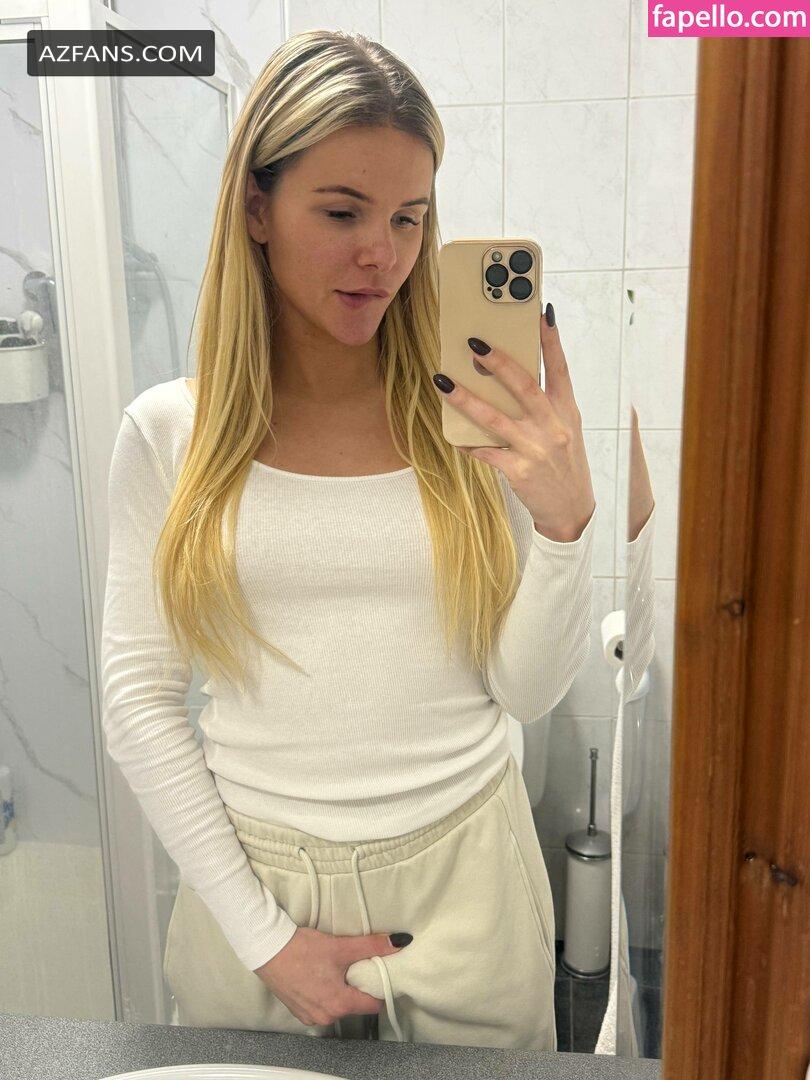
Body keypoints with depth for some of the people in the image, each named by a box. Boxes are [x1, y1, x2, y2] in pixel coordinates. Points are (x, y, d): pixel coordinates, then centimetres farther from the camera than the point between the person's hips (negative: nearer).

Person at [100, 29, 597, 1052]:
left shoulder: (473, 421, -5)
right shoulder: (170, 431, -6)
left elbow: (529, 691, -3)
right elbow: (137, 699, -4)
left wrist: (565, 520, -20)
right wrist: (264, 934, -6)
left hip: (462, 871, 1)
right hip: (253, 870, 0)